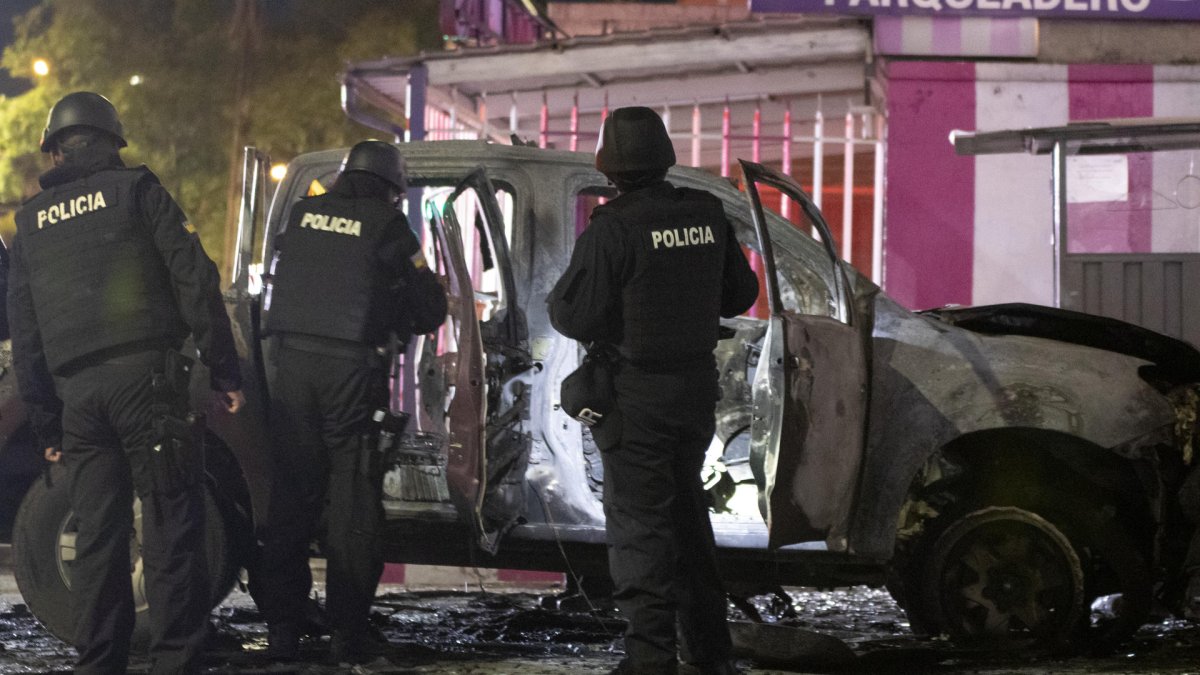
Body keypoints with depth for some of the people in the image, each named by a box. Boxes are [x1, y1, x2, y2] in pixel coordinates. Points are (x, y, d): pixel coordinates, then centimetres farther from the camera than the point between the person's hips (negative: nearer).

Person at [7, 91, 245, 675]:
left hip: (75, 391, 4)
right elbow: (194, 279, -2)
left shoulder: (31, 221, 19)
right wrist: (224, 370, 0)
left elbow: (24, 336, 18)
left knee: (97, 536, 8)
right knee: (170, 526, -4)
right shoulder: (135, 189, 7)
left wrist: (46, 425, 20)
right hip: (145, 375, -4)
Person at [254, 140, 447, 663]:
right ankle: (348, 630, 1)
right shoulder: (386, 225, 0)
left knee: (291, 493, 9)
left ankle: (281, 626, 8)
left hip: (294, 363, 4)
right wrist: (397, 324, 23)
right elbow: (431, 310, 3)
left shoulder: (302, 214, 13)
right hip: (352, 367, -4)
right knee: (353, 499, 1)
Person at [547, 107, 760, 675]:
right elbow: (740, 294, 13)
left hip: (637, 394, -6)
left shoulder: (613, 228, -18)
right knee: (686, 511, 18)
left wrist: (556, 297, 4)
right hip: (698, 384, 6)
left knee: (639, 521, -1)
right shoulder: (708, 216, 2)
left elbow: (574, 316, -17)